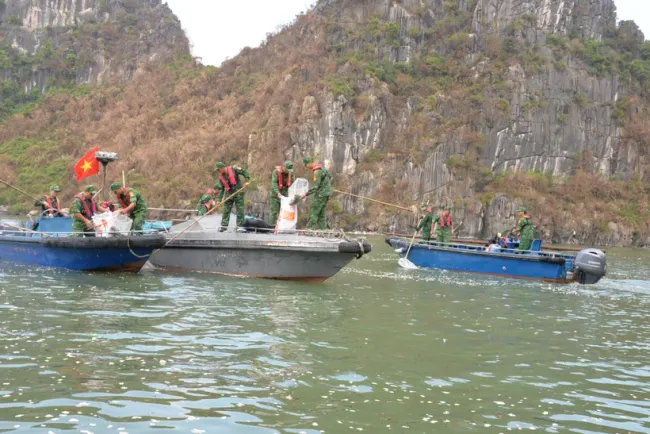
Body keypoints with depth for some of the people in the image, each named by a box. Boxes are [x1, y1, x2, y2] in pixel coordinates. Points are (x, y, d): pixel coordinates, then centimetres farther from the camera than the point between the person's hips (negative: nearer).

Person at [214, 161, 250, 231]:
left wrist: (247, 178, -19)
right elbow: (220, 188, 6)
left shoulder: (233, 169, -9)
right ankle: (224, 225, 8)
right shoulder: (221, 176, 5)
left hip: (238, 193, -4)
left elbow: (244, 171, -4)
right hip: (229, 193, 5)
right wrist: (219, 199, 0)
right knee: (226, 210, 2)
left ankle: (240, 225, 3)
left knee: (240, 210, -3)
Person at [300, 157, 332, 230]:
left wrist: (306, 194, -21)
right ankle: (322, 229, 7)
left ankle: (310, 229, -10)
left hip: (321, 194, -10)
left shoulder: (317, 171, -20)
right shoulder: (321, 167, 11)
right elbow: (330, 177, 22)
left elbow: (315, 186, -24)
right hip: (326, 192, 10)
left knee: (313, 212, -8)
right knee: (321, 213, 9)